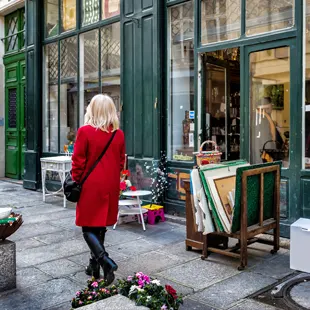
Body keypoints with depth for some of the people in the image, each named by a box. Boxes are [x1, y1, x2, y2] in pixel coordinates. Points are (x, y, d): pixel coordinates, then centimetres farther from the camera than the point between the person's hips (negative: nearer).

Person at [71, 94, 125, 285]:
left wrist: (76, 182, 6)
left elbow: (78, 162, -9)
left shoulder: (85, 131, -12)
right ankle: (94, 266, 23)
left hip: (91, 186, -4)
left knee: (89, 228, 5)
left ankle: (106, 261, -13)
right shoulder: (119, 134, 1)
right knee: (101, 226, 15)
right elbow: (121, 162, 8)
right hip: (111, 186, 5)